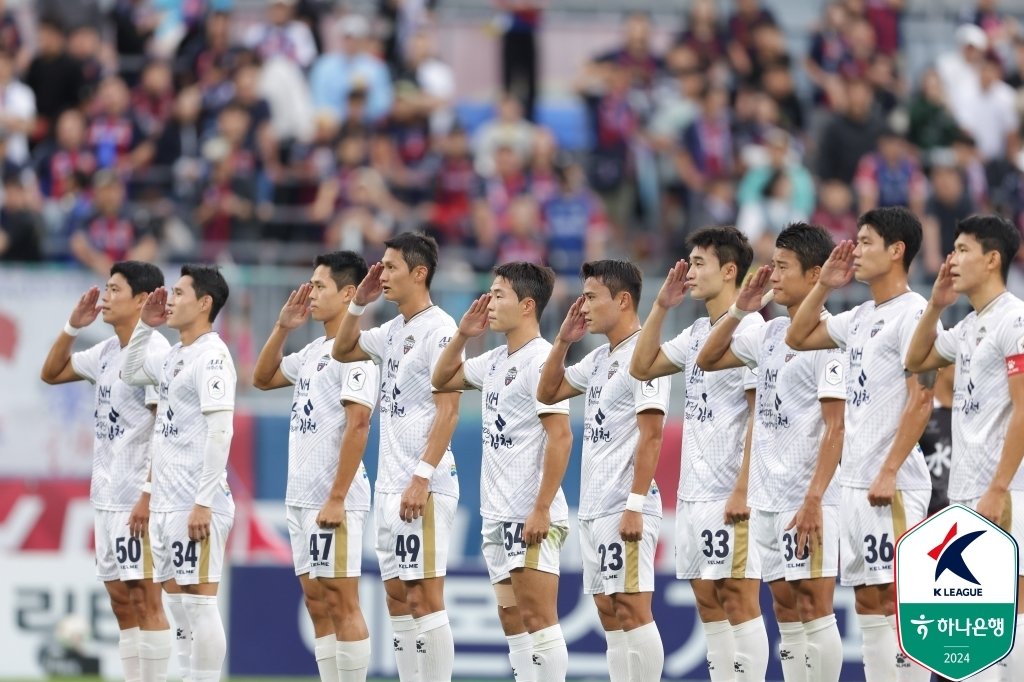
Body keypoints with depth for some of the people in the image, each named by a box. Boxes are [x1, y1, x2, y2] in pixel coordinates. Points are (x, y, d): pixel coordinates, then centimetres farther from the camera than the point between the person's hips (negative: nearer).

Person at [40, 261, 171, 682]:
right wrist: (72, 328, 10)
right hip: (107, 496, 9)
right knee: (120, 598, 9)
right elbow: (51, 373, 26)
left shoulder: (154, 352, -13)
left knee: (144, 597, -8)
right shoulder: (107, 352, 13)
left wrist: (149, 496, -22)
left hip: (139, 498, -9)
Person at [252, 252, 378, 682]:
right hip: (301, 497, 9)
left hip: (333, 500, -9)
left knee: (341, 602, -8)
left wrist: (336, 498, -22)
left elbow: (357, 424, -19)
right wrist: (282, 328, 10)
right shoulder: (314, 351, 15)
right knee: (317, 603, 9)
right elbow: (262, 378, 26)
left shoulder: (354, 350, -12)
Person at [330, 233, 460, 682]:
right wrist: (358, 304, 13)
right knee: (397, 597, 9)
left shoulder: (438, 329, -11)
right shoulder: (393, 331, 15)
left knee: (424, 596, -10)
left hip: (422, 488, -9)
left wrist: (422, 478, -23)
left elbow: (448, 410, -17)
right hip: (389, 487, 9)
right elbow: (342, 351, 30)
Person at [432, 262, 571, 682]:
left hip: (532, 518, -9)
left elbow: (560, 437, -19)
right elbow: (442, 380, 28)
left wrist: (542, 510, -22)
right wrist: (462, 335, 11)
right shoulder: (496, 361, 14)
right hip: (498, 516, 9)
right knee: (513, 624, 9)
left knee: (538, 620, -10)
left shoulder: (540, 359, -13)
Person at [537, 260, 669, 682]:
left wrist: (635, 505, -22)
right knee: (610, 615, 8)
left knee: (632, 610, -12)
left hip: (625, 508, -10)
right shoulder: (600, 359, 16)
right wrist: (563, 340, 12)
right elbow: (547, 393, 26)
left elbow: (651, 434, -17)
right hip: (593, 506, 10)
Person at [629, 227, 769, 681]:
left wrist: (744, 489, -20)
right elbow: (642, 367, 20)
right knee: (709, 605, 8)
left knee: (739, 600, -8)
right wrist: (661, 307, 10)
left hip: (731, 495, -9)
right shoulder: (697, 333, 14)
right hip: (693, 492, 9)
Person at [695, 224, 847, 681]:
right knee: (786, 610, 9)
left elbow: (836, 428, -16)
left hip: (806, 501, -8)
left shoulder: (825, 336, -11)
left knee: (814, 606, -7)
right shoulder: (769, 333, 13)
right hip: (766, 498, 8)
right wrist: (739, 311, 7)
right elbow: (707, 360, 21)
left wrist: (814, 499, -22)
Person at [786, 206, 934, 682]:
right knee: (868, 601, 8)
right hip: (854, 481, 9)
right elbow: (798, 338, 29)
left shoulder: (911, 313, -10)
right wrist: (825, 285, 15)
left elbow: (921, 399, -16)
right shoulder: (860, 318, 16)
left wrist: (889, 473, -21)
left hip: (891, 485, -9)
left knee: (896, 598, -10)